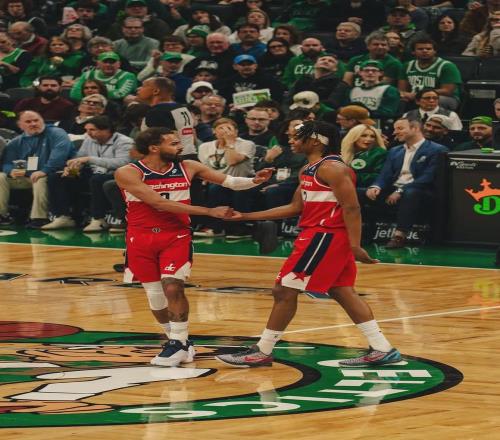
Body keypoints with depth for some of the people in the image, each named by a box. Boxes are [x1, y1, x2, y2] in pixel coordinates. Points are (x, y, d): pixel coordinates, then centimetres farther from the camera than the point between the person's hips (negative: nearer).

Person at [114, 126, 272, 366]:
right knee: (155, 296, 7)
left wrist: (254, 181, -21)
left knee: (172, 287, -17)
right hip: (142, 239, 0)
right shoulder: (128, 174, -13)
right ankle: (178, 341, 25)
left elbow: (228, 181, 1)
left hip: (176, 236, 0)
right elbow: (159, 203, -20)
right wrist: (208, 211, -22)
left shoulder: (187, 168, 0)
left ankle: (178, 343, -7)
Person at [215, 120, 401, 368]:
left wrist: (355, 247, -27)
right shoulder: (309, 170, 15)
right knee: (342, 292, 10)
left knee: (284, 290, -4)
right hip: (316, 235, 10)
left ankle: (262, 352, 3)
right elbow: (295, 208, 20)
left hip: (324, 236, -10)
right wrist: (246, 216, 19)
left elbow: (351, 208, -19)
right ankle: (381, 349, 8)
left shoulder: (332, 168, -15)